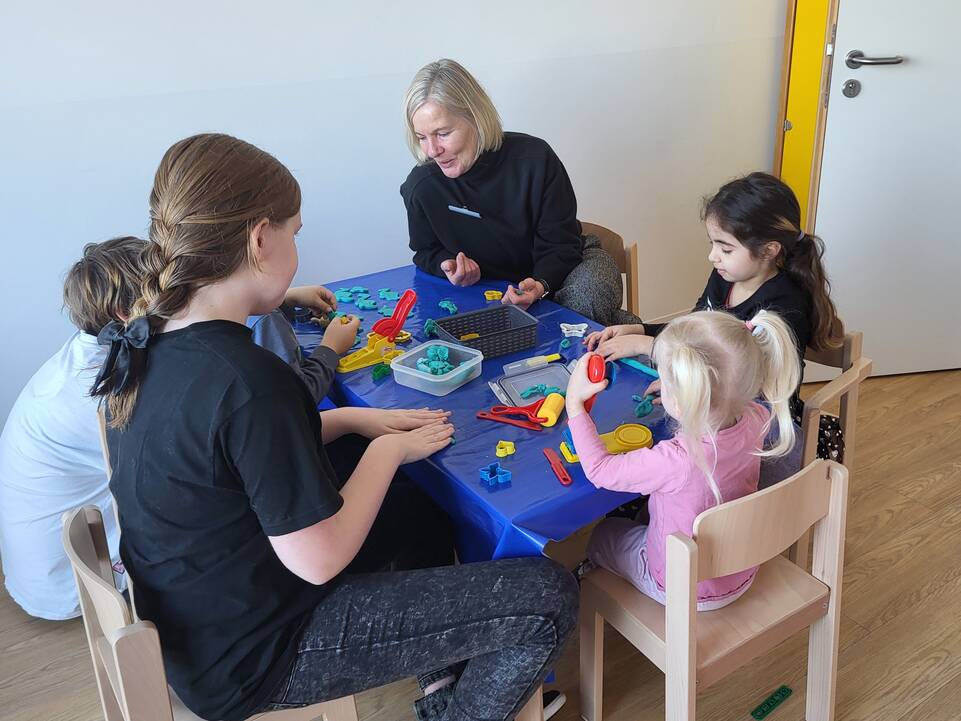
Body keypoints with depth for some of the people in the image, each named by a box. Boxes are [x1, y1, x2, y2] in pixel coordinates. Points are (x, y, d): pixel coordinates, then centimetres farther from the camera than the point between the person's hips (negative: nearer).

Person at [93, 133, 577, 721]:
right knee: (549, 598, -8)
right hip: (254, 659, -9)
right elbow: (319, 559, -25)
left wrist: (349, 419, 2)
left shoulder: (148, 340, -4)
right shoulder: (249, 381, -32)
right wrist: (388, 450, -10)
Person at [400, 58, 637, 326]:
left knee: (586, 297, -37)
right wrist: (448, 266, -21)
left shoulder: (534, 158, -20)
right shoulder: (420, 186, -15)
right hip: (490, 292, 3)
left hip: (558, 269, -2)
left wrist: (541, 284, -38)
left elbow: (560, 244, -15)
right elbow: (427, 251, 5)